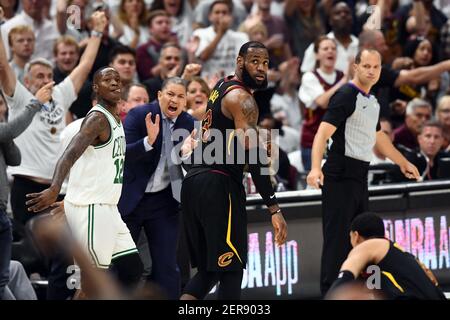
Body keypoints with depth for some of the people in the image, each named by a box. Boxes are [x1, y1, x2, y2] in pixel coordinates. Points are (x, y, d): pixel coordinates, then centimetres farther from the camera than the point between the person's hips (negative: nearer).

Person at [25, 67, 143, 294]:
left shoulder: (115, 118, 14)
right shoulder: (98, 118, -15)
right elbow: (70, 154, -32)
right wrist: (54, 190, -47)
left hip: (107, 207, 10)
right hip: (90, 208, -10)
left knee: (132, 269, 8)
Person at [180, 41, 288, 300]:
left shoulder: (221, 87, 17)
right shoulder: (242, 98, -11)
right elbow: (254, 154, -21)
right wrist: (274, 208, -25)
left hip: (194, 180, 9)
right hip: (218, 184, -9)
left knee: (208, 269, 17)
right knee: (231, 269, -5)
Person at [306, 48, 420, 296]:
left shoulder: (372, 102, 16)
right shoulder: (346, 96, -11)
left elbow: (378, 138, 33)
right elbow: (323, 133, -21)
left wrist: (403, 162, 43)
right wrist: (316, 167, -35)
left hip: (360, 178, 9)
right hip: (341, 176, -9)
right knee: (337, 239, -9)